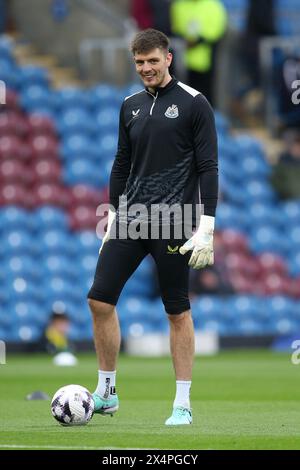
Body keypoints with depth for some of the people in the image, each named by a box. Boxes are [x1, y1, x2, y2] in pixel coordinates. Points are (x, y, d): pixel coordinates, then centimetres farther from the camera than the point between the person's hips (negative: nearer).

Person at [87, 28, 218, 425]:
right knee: (100, 299, -3)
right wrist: (113, 218, 16)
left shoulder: (194, 104, -4)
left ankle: (183, 404, 7)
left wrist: (207, 226, -12)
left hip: (173, 223, -5)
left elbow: (208, 167, -6)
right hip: (130, 220, 5)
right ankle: (106, 392, 9)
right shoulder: (131, 106, 12)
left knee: (178, 311, 0)